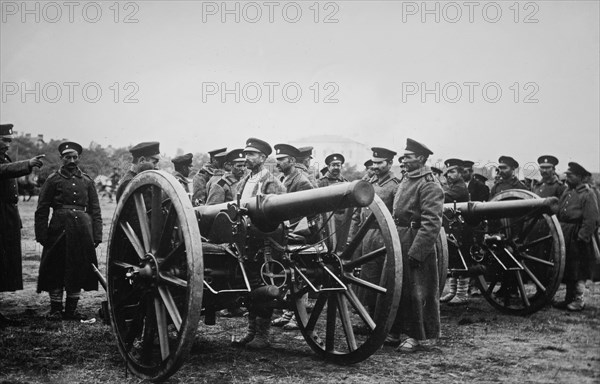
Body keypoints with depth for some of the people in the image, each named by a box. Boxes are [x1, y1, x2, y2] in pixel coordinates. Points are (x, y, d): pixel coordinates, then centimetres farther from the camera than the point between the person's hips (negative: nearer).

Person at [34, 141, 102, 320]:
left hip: (82, 230, 3)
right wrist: (42, 236, -7)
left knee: (79, 270, 5)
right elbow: (41, 210, 1)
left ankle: (71, 309, 16)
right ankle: (55, 310, 13)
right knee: (56, 271, 1)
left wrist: (97, 235, 2)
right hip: (59, 230, -2)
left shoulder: (87, 181, 10)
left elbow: (95, 210, 10)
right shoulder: (53, 180, 3)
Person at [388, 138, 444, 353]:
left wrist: (416, 252, -24)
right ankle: (398, 331, 25)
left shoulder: (429, 186, -13)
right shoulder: (405, 180, 15)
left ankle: (413, 336, 8)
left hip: (416, 244, -9)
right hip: (398, 241, 9)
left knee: (415, 291, -1)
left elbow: (431, 224, -20)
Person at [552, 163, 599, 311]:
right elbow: (559, 213, 15)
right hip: (564, 237, 8)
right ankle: (569, 299, 24)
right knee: (567, 271, 14)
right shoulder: (567, 192, 13)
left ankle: (579, 301, 9)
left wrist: (582, 237, -19)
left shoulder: (587, 194, -10)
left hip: (577, 238, -8)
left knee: (578, 272, 0)